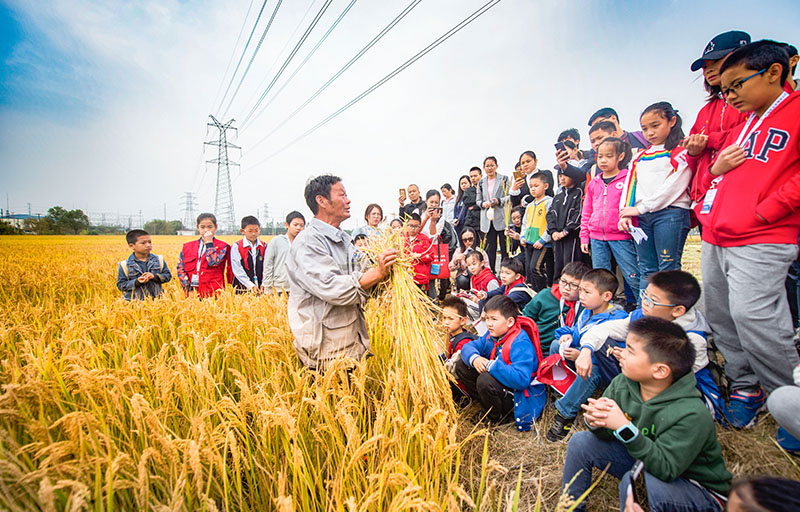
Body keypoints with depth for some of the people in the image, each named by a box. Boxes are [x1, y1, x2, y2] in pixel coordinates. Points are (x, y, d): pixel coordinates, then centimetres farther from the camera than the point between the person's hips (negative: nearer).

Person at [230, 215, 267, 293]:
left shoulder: (264, 246, 7)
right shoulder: (236, 247, -1)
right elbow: (237, 270, -7)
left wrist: (264, 284, -11)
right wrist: (251, 285, -14)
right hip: (242, 288, -2)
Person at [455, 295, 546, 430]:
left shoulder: (521, 343, -27)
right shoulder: (492, 334, -2)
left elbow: (521, 379, -37)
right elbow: (469, 346, 3)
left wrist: (491, 365, -35)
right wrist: (474, 358, -21)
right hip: (501, 379, 8)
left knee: (485, 380, -36)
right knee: (461, 366, -2)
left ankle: (496, 417, -5)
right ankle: (489, 406, 6)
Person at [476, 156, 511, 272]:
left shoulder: (504, 179, 6)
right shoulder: (481, 183, 16)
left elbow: (510, 197, 0)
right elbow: (478, 200, 17)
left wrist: (498, 201, -17)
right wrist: (483, 204, -5)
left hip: (502, 218, -3)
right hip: (487, 220, 3)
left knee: (505, 248, -1)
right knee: (489, 249, 4)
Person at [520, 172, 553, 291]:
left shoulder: (549, 202, -7)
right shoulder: (530, 206, 17)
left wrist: (542, 240, -18)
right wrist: (522, 237, 10)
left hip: (543, 244, -8)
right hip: (529, 243, 8)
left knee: (536, 267, -17)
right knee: (528, 270, 10)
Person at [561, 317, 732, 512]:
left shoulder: (691, 415, -31)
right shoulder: (622, 383, -14)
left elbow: (665, 469, -34)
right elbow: (608, 434, -6)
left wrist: (625, 428, -45)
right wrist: (595, 421, -30)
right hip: (641, 460, 6)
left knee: (633, 479, -35)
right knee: (581, 441, -6)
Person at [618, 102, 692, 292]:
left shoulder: (682, 151, 3)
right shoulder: (640, 156, 22)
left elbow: (674, 185, -9)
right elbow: (630, 184, 13)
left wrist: (640, 208, -11)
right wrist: (625, 213, -2)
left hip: (670, 213, -5)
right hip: (641, 218, 5)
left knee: (668, 269, -5)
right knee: (646, 270, 6)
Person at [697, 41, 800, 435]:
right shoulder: (739, 127, 21)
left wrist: (765, 211, -15)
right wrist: (715, 169, 9)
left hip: (759, 242, -8)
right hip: (715, 238, 8)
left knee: (751, 314, -11)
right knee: (720, 314, 10)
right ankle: (744, 386, 24)